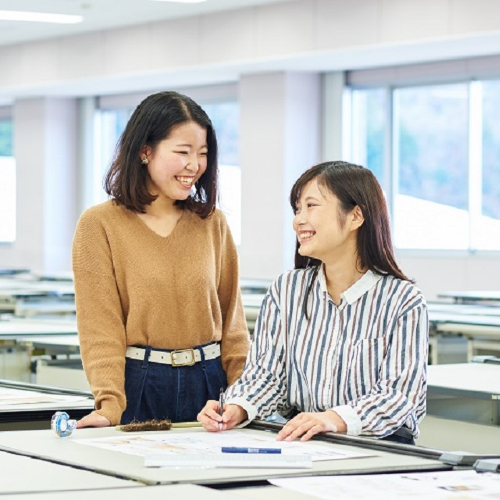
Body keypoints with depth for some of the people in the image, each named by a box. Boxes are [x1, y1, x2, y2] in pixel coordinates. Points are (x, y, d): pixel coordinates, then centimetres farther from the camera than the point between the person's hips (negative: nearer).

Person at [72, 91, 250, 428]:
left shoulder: (212, 223, 8)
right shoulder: (99, 225, -4)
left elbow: (231, 318, 8)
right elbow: (100, 327, -9)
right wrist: (110, 405, -21)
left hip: (209, 384, 3)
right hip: (138, 387, -3)